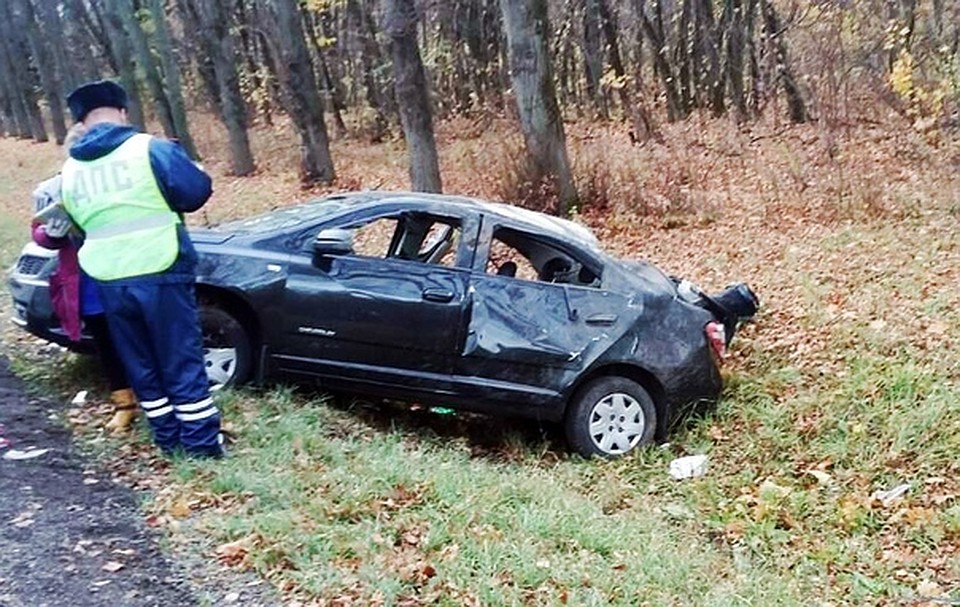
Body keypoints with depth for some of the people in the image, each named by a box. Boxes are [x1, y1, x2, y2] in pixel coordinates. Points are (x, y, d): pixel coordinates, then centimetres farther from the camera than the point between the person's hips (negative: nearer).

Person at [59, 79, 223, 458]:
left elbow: (78, 224, 18)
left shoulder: (71, 170, 10)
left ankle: (169, 440, 23)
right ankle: (202, 444, 8)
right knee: (182, 363, 4)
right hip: (160, 275, -4)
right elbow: (197, 190, -7)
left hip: (110, 282, 4)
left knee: (141, 366, 16)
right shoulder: (150, 149, -6)